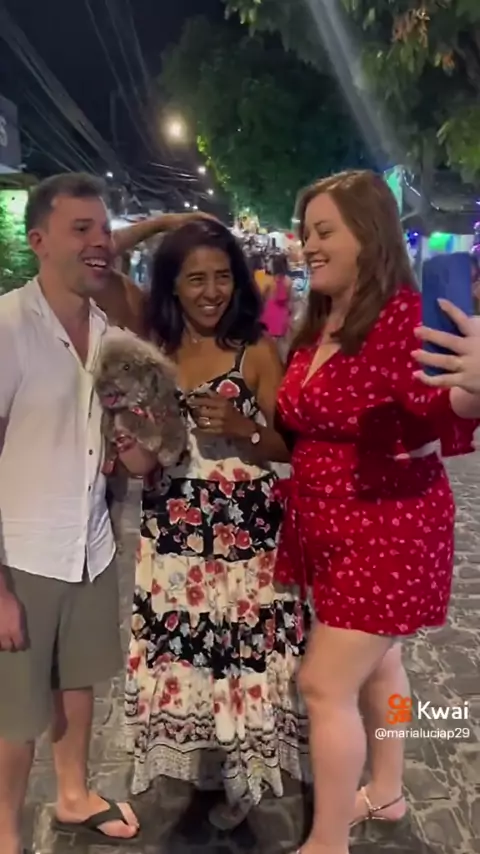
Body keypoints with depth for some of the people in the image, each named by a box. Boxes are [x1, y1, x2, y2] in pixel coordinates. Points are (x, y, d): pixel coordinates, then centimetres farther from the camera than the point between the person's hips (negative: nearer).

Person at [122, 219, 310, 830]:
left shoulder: (258, 352, -5)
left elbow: (288, 448, -2)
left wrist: (241, 427, -21)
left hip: (246, 535, -3)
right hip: (172, 533, 3)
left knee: (242, 656, 4)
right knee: (178, 656, 11)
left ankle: (238, 773, 32)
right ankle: (192, 765, 38)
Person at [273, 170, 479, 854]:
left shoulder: (402, 316, -19)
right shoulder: (318, 323, 5)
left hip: (387, 527, -8)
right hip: (332, 526, 8)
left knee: (325, 683, -2)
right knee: (374, 662, 23)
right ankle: (385, 793, 45)